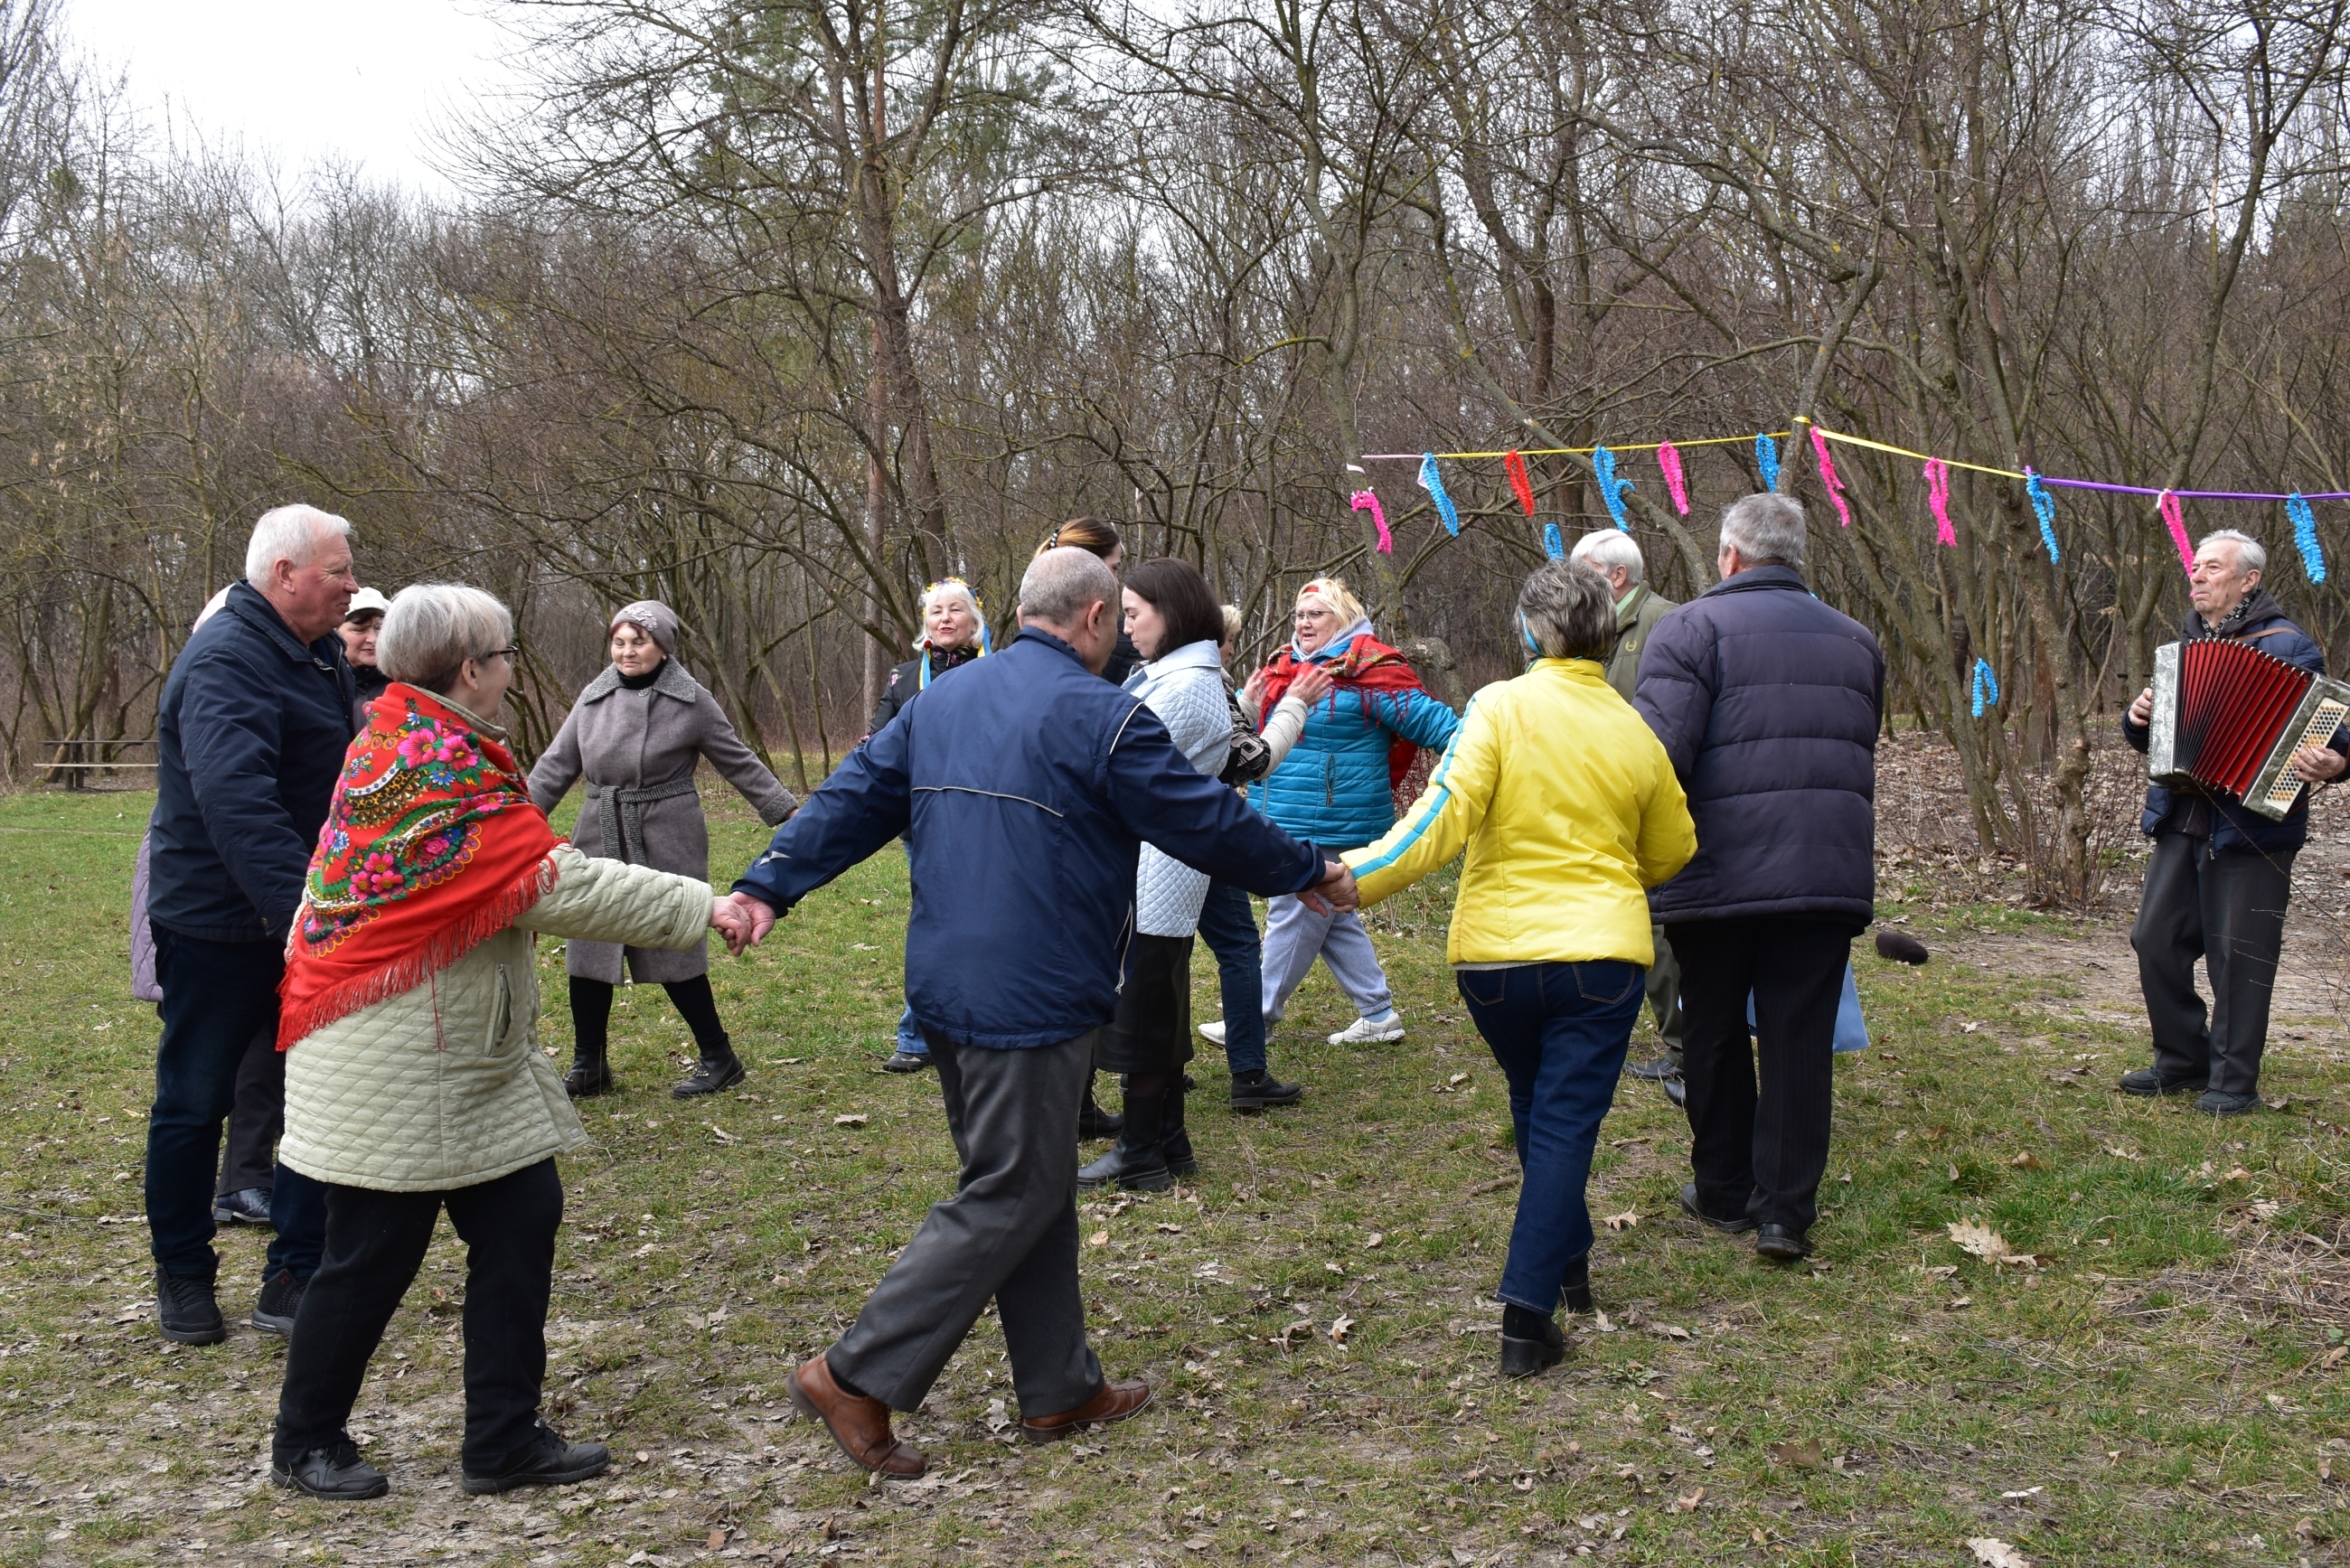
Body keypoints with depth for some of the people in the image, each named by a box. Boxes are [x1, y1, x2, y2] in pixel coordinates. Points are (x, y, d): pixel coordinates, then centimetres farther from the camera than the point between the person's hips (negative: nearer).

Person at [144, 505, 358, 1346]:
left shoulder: (316, 655, 9)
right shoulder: (226, 663, -20)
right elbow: (237, 804, -34)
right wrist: (305, 914, -42)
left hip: (304, 920, 8)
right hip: (218, 924, -8)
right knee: (194, 1103, 8)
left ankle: (297, 1275, 14)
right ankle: (183, 1273, 24)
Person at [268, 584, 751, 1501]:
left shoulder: (391, 742, 9)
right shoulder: (444, 766, -21)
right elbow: (562, 888, -22)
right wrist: (699, 908, -16)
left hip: (462, 1061, 10)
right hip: (395, 1073, -10)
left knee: (522, 1219, 8)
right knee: (374, 1254, 4)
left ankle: (505, 1440, 17)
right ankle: (304, 1445, 24)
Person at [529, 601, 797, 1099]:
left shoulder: (691, 701, -4)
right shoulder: (594, 697, 7)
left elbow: (740, 763, 3)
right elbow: (557, 764, 12)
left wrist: (788, 816, 2)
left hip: (666, 845, -5)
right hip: (600, 840, 5)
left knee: (673, 951, -3)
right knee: (586, 950, 5)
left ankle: (718, 1058, 13)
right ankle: (588, 1066, 19)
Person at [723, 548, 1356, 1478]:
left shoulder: (942, 700, 10)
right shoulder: (1101, 717, -13)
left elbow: (853, 799, 6)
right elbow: (1208, 823, -7)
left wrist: (768, 885, 5)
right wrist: (1313, 875, 6)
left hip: (948, 986, 9)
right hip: (1032, 1004, -9)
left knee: (1037, 1187, 17)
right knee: (1010, 1199, 1)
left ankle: (1060, 1389, 26)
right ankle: (858, 1377, 2)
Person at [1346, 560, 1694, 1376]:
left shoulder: (1502, 707, -7)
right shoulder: (1635, 734, 6)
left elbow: (1443, 817, -18)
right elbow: (1672, 850, 20)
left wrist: (1355, 876, -19)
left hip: (1494, 950, 0)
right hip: (1601, 952, 1)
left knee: (1537, 1114, 22)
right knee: (1565, 1127, 1)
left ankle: (1568, 1260, 37)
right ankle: (1526, 1317, -6)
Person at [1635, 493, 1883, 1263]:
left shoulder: (1694, 625, -5)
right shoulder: (1855, 639, 16)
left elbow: (1658, 750, -16)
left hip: (1720, 873, -4)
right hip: (1833, 872, 4)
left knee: (1716, 1034, 12)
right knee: (1800, 1039, 4)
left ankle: (1724, 1191, 24)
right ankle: (1787, 1210, 4)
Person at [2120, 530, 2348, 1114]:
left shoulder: (2287, 645, -5)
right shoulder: (2187, 644, 17)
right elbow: (2156, 734, 25)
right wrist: (2138, 719, 3)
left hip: (2251, 829, -7)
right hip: (2182, 821, 7)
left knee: (2238, 956, -3)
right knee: (2157, 940, 8)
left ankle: (2234, 1081, 7)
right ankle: (2182, 1062, 22)